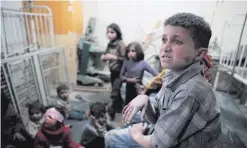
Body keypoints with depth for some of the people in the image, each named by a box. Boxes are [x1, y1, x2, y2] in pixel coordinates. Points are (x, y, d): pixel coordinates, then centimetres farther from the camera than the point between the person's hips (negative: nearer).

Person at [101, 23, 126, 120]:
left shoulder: (120, 44, -15)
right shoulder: (109, 44, 4)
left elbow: (125, 59, -18)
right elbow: (106, 55, 14)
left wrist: (113, 57, -25)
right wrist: (104, 57, -7)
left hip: (119, 72, -7)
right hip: (112, 71, 7)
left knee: (114, 93, -6)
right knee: (116, 91, 20)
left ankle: (110, 113, 6)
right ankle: (119, 108, 39)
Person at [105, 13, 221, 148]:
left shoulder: (190, 92, -34)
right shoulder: (173, 75, -9)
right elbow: (157, 118, -1)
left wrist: (136, 135, -7)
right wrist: (144, 100, -20)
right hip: (161, 136, 6)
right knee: (111, 137, 13)